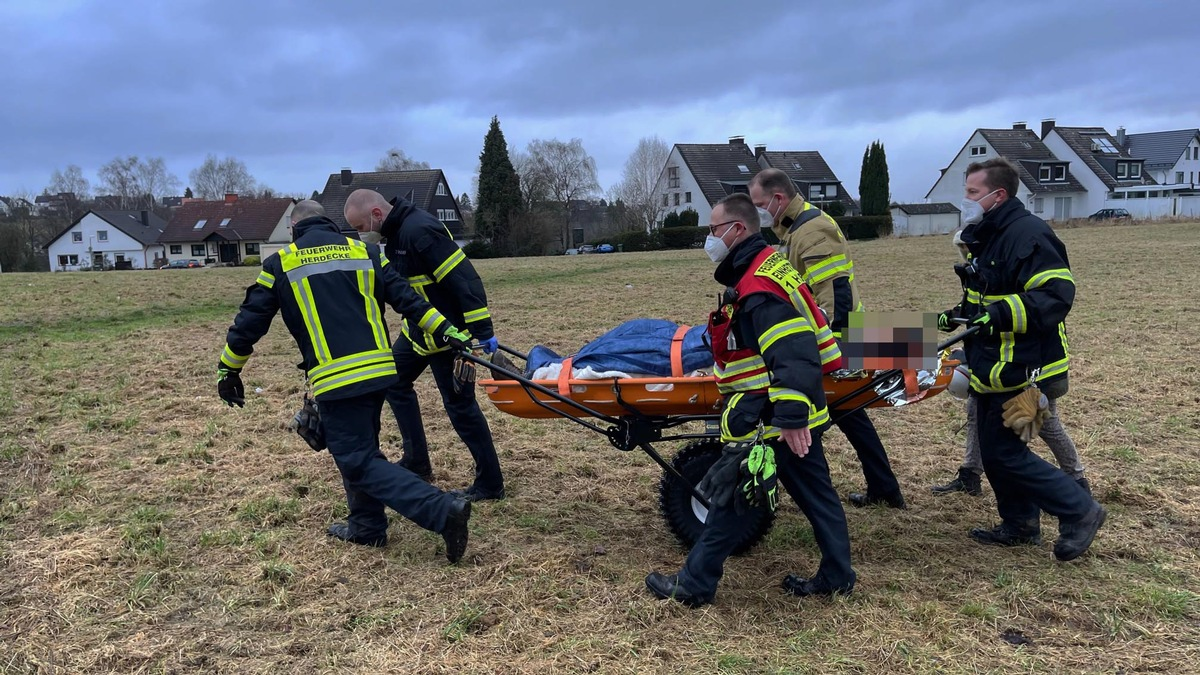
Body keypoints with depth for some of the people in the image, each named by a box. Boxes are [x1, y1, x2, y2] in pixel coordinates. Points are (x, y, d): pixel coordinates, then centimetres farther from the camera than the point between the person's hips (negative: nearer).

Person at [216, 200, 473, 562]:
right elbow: (407, 298, 8)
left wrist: (228, 371, 20)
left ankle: (443, 510, -17)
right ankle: (366, 527, 29)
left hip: (336, 378, -5)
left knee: (361, 462, -2)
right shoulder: (364, 251, 14)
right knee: (359, 449, 24)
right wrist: (446, 330, 9)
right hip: (379, 369, 5)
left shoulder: (280, 264, 7)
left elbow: (250, 321, 9)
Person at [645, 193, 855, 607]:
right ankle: (837, 576, 29)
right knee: (816, 493, 17)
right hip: (801, 414, 10)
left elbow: (790, 353, -32)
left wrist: (790, 416, -36)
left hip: (770, 418, -10)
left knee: (728, 496, 2)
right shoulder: (770, 264, 11)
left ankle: (694, 585, 14)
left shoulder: (757, 286, -22)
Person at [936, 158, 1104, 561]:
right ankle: (1020, 524, 31)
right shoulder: (988, 238, 14)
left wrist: (1000, 314, -35)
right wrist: (961, 315, 15)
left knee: (1003, 452, -5)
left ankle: (1080, 511, 10)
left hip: (1020, 372, -10)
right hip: (994, 371, 10)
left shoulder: (1028, 234, -18)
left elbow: (1056, 295, -28)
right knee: (994, 449, 16)